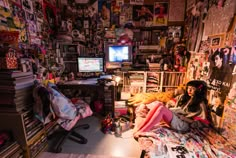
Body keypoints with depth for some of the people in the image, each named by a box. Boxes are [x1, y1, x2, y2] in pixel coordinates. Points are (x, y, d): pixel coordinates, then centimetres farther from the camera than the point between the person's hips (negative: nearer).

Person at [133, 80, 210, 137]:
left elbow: (203, 123, 2)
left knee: (161, 108, -34)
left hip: (183, 124, -5)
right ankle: (139, 127, -29)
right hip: (171, 117, 5)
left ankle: (140, 132, -32)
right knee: (158, 103, -27)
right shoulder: (183, 96, 20)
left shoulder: (200, 104, 6)